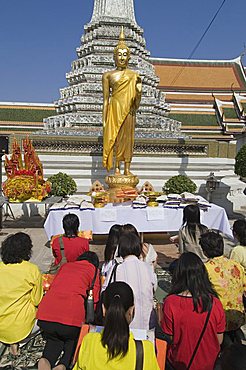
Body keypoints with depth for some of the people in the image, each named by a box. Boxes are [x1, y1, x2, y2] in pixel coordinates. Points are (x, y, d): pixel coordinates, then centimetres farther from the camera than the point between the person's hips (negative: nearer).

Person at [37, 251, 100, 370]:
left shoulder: (65, 266, 23)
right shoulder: (94, 270, 13)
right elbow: (94, 299, 8)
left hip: (45, 314, 4)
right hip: (72, 316, -3)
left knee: (53, 339, 30)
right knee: (72, 340, 26)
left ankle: (46, 360, 2)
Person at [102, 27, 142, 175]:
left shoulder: (134, 75, 11)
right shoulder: (108, 75, 9)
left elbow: (137, 102, 9)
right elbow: (106, 99, 6)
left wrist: (139, 92, -13)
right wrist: (104, 120, 0)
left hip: (128, 110, 1)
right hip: (114, 109, -1)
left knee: (128, 138, -1)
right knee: (115, 137, -3)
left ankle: (127, 169, 4)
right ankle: (117, 168, 3)